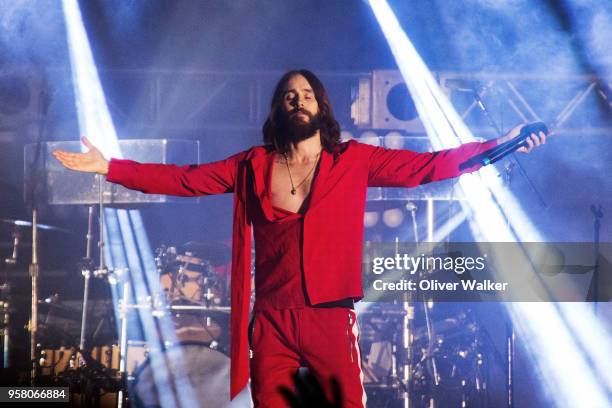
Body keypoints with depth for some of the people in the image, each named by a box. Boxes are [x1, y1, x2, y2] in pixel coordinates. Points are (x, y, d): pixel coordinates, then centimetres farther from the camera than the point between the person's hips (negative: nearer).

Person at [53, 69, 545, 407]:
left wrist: (498, 145, -4)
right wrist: (109, 167, 2)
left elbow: (427, 165, 3)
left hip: (332, 320, -1)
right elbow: (182, 179, 8)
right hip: (272, 323, 1)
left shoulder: (354, 161, 5)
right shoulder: (253, 166, 9)